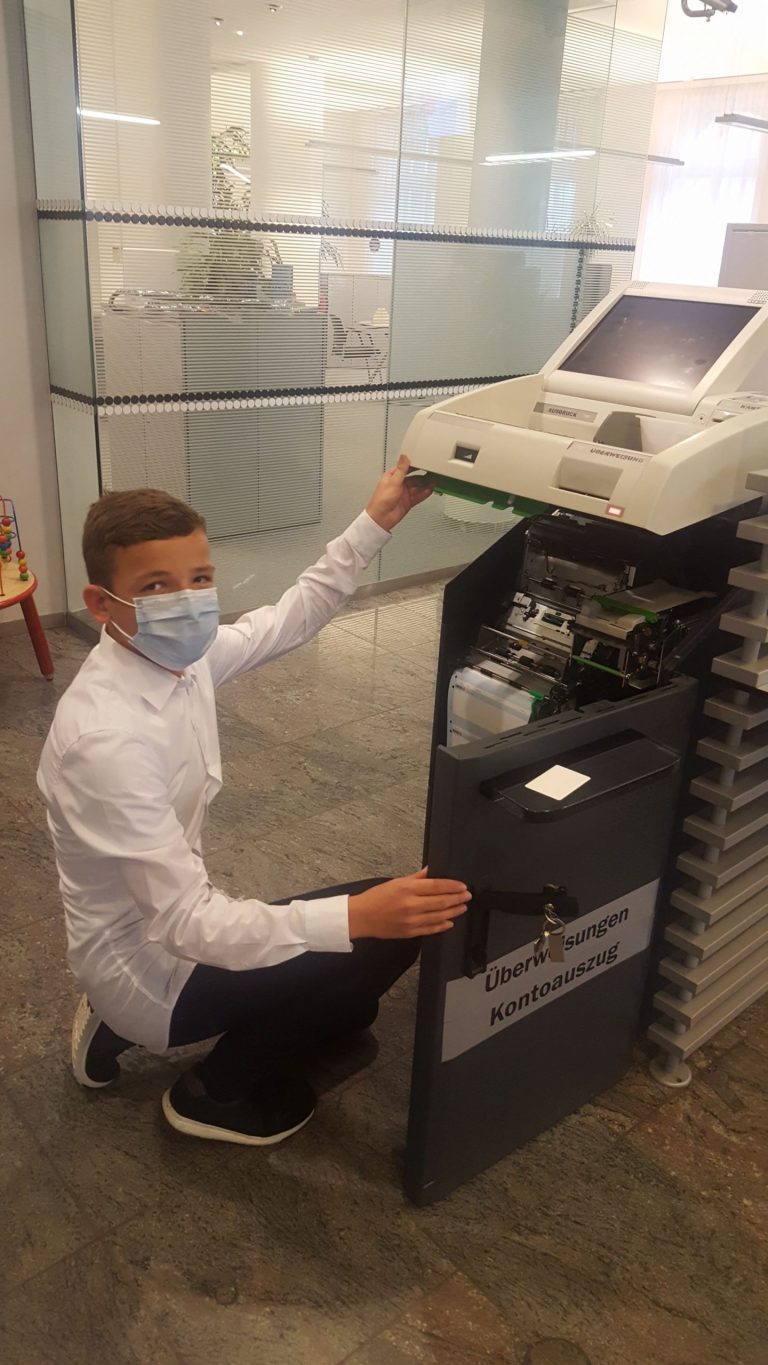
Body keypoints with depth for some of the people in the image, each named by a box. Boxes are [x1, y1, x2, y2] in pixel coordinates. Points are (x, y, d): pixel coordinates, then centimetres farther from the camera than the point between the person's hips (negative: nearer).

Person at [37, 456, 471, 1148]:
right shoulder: (106, 738, -33)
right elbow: (189, 925, -33)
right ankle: (216, 1091, 9)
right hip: (152, 967, -8)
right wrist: (358, 916, -43)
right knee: (388, 938, -13)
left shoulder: (182, 656, -9)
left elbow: (291, 617, 9)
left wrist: (375, 522, 6)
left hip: (169, 926, 8)